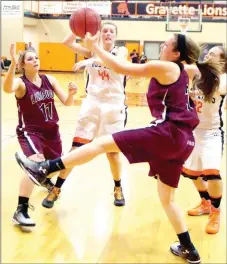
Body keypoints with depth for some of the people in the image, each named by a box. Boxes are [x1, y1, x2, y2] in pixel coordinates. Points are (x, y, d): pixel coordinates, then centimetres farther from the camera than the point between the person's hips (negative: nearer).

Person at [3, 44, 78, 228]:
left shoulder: (49, 80, -1)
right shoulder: (21, 83, -16)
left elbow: (67, 102, -1)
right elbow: (7, 89, -41)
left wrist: (72, 93, -23)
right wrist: (13, 64, -53)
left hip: (51, 130, 6)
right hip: (29, 131, -6)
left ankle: (46, 180, 62)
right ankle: (21, 211, -24)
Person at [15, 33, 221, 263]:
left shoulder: (164, 67, -5)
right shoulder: (182, 72, 18)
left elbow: (120, 68, -6)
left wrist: (94, 46, 3)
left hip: (167, 133, -9)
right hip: (183, 140, 9)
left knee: (102, 143, -7)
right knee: (167, 199, 20)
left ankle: (44, 169, -9)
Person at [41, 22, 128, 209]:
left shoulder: (121, 51, 0)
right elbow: (67, 42, -7)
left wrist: (91, 60, -38)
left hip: (114, 106, -1)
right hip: (92, 104, 2)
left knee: (112, 150, 5)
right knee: (76, 149, 0)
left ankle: (118, 188, 28)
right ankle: (56, 189, 9)